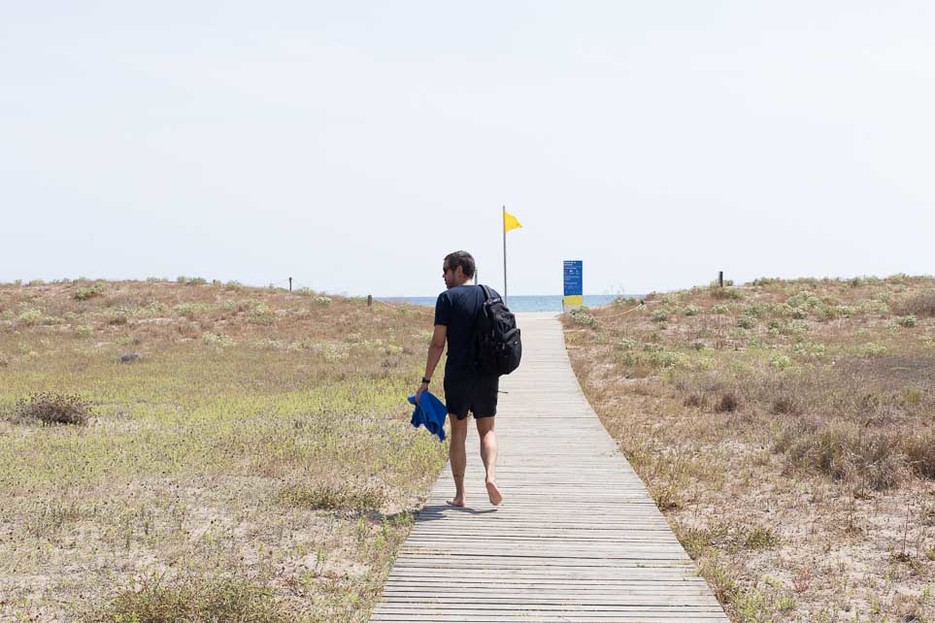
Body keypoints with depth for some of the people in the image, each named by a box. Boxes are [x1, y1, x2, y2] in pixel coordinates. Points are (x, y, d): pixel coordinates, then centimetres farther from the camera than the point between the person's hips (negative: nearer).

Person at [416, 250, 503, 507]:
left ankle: (459, 495, 9)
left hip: (458, 375, -3)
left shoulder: (448, 298, -7)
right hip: (488, 376, 3)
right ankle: (491, 475, -12)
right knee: (487, 430, 14)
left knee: (458, 434, 7)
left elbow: (438, 343, -9)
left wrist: (426, 380, -5)